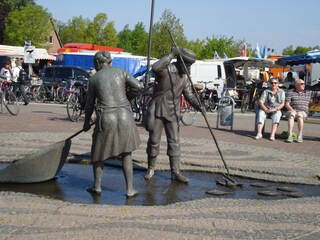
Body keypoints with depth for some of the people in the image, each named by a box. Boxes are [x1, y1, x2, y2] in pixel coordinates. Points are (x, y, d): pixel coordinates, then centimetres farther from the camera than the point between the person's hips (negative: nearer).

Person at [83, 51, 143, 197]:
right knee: (126, 153, 15)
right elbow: (138, 87, 3)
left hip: (106, 118, -1)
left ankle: (97, 186, 27)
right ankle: (129, 189, 14)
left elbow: (90, 104, 12)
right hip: (124, 116, 1)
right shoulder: (120, 72, 6)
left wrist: (86, 122, 26)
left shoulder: (93, 79, 5)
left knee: (99, 152, 19)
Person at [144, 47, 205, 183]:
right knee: (154, 141, 4)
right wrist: (171, 55, -35)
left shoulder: (185, 76, 6)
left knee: (174, 142, 1)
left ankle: (175, 173, 4)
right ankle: (151, 169, 21)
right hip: (158, 110, -5)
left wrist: (197, 105, -11)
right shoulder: (166, 70, -14)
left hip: (173, 113, 5)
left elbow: (188, 94, 7)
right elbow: (155, 68, -38)